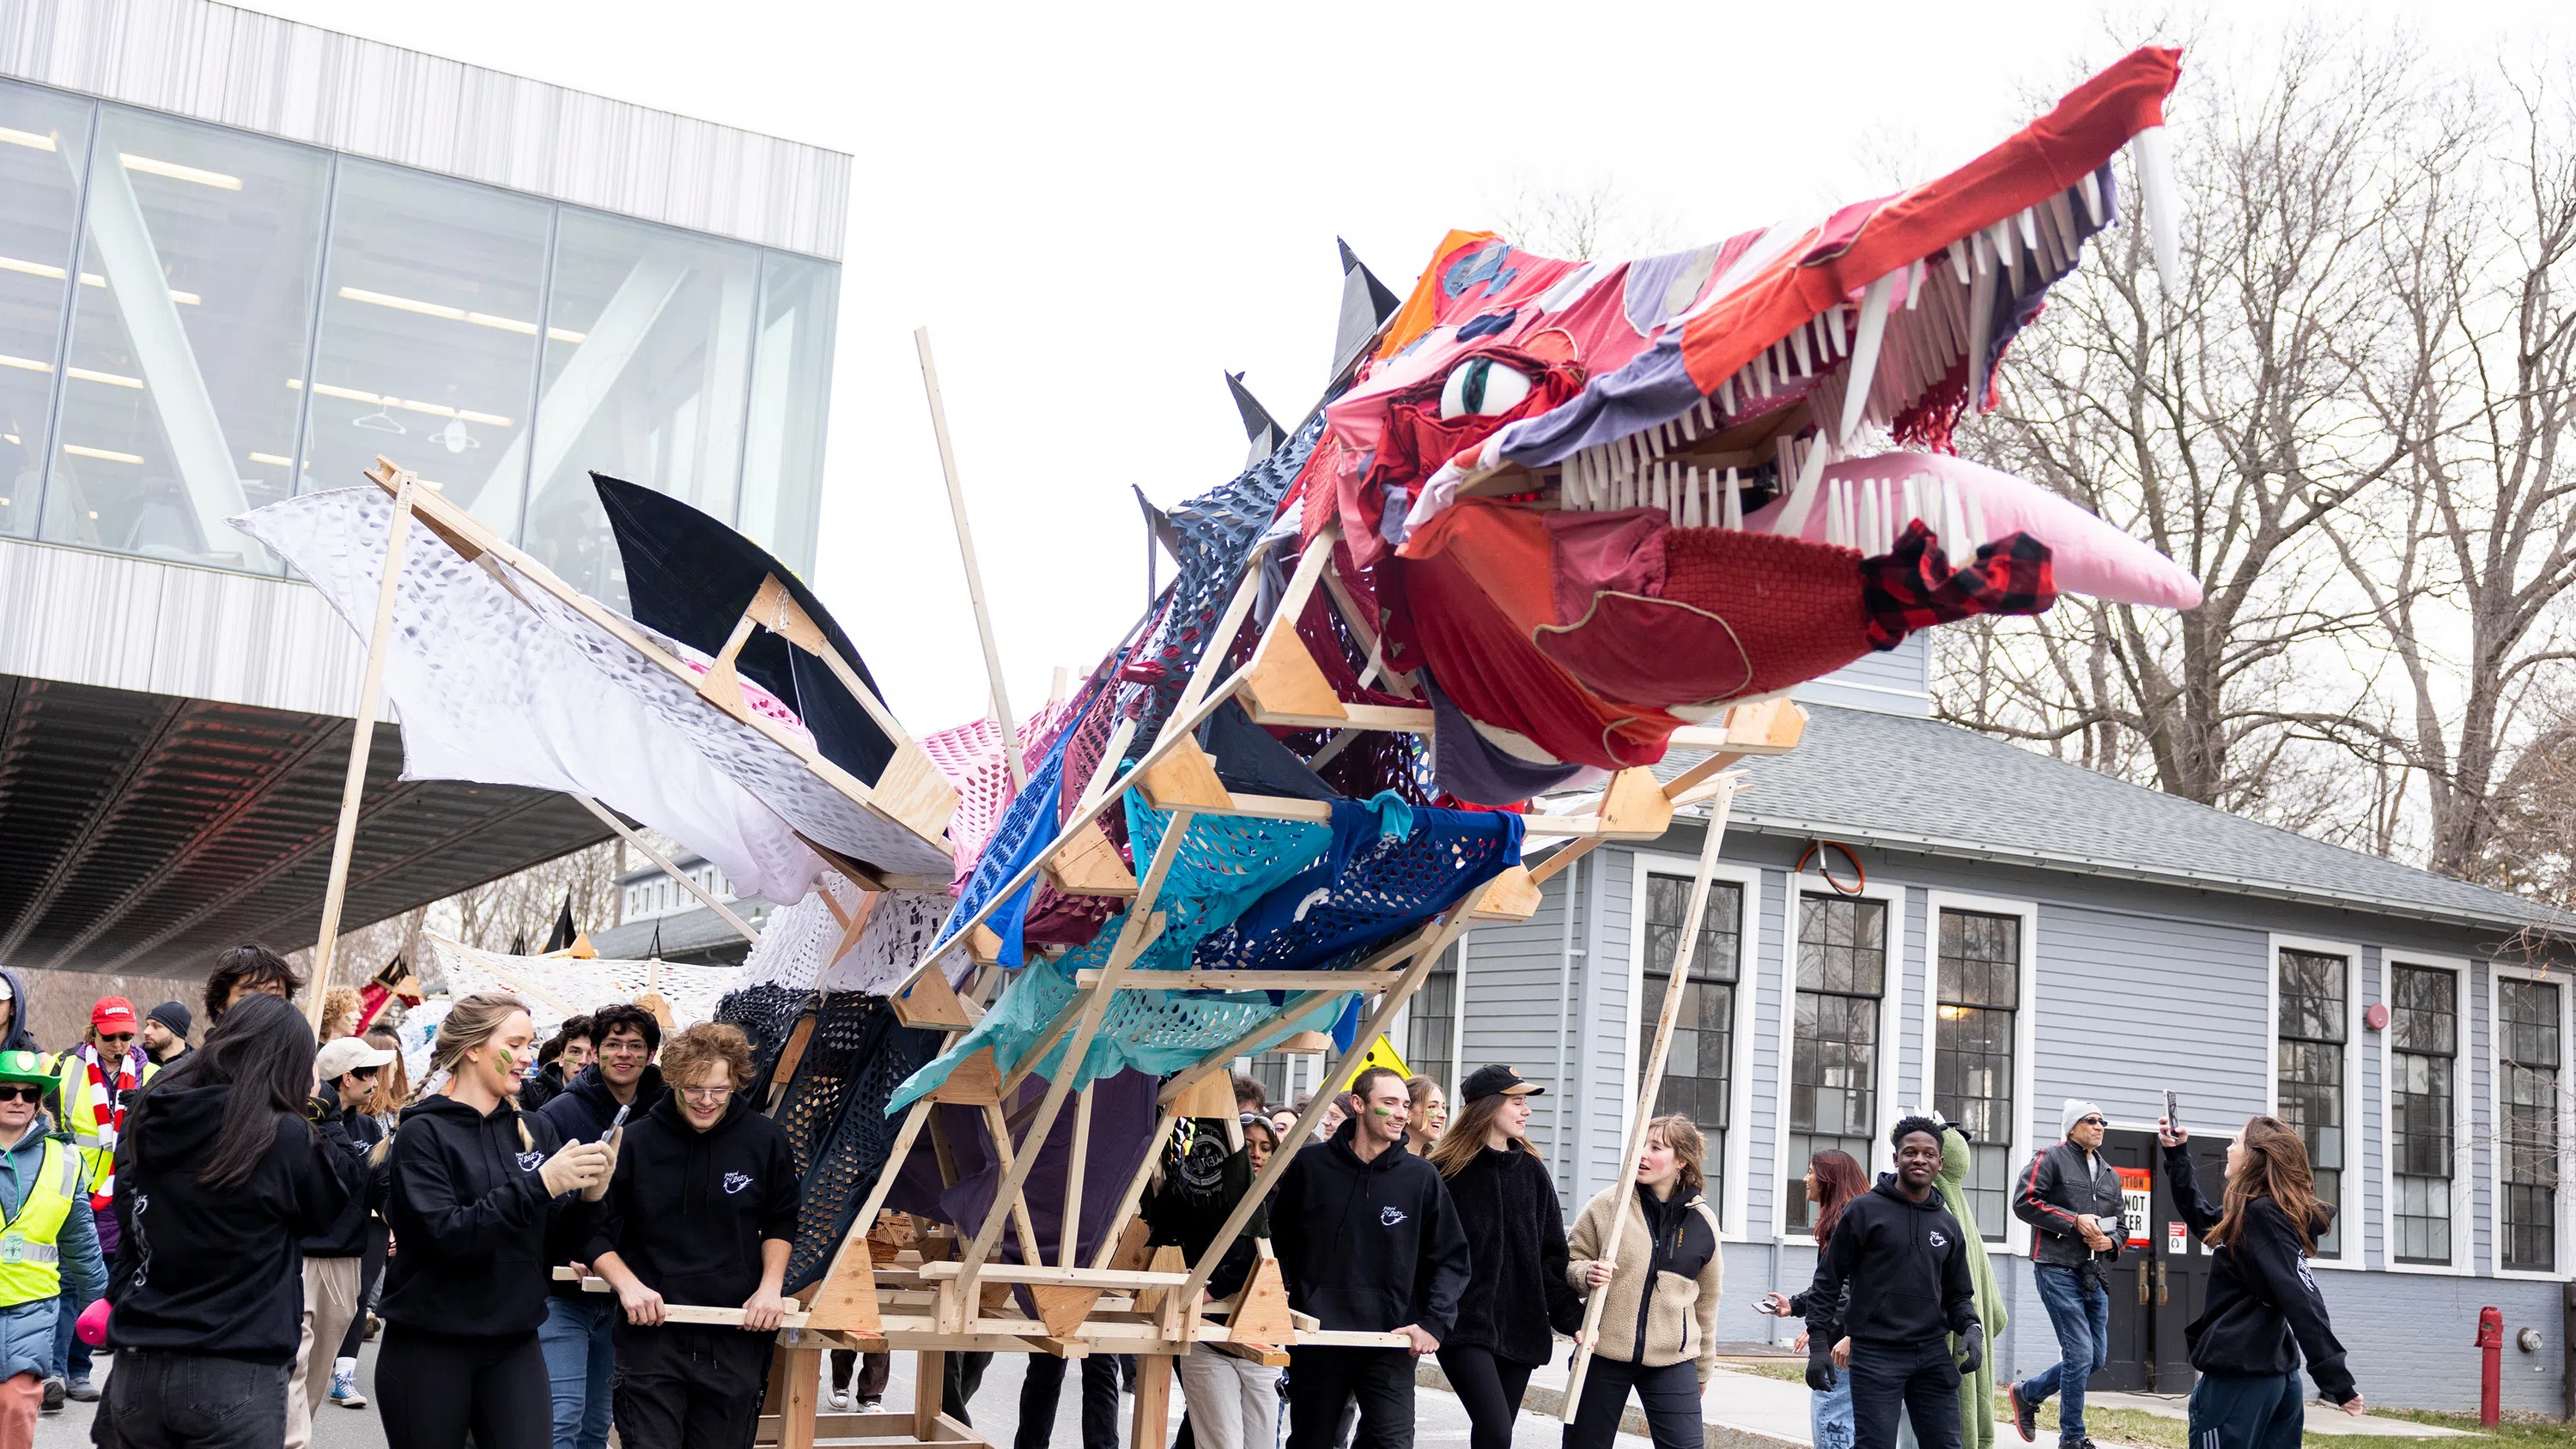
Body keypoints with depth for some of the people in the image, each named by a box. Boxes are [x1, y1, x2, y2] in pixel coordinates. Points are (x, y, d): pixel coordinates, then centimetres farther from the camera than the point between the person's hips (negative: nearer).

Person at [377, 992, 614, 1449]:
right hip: (428, 1348, -3)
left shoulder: (537, 1130, 4)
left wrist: (589, 1195, -14)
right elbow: (447, 1235, -19)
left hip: (514, 1346, 3)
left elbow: (562, 1236, 7)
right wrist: (540, 1184, -27)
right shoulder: (422, 1134, -7)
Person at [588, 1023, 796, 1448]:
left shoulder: (766, 1141, -2)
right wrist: (627, 1284, -12)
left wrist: (770, 1286, -1)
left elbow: (781, 1221, 13)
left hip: (736, 1337, 2)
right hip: (650, 1333, -1)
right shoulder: (634, 1143, -7)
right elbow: (594, 1230, 3)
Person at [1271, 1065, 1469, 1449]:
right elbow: (1277, 1240, 11)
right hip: (1316, 1340, 1)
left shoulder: (1422, 1177, 0)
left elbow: (1450, 1258, 5)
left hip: (1391, 1345, 0)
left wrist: (1434, 1323, -6)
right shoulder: (1310, 1164, 1)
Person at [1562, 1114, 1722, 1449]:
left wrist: (1704, 1366, 18)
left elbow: (1706, 1299, 12)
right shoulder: (1607, 1204, -4)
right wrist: (1586, 1275, -19)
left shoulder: (1702, 1222, 2)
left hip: (1672, 1361, 1)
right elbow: (1571, 1264, 4)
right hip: (1602, 1355, -1)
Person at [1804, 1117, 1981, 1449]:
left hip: (1933, 1355, 5)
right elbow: (1828, 1282, -1)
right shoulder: (1864, 1210, -2)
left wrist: (1971, 1328, -2)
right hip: (1875, 1355, -5)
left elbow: (1958, 1294, 19)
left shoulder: (1947, 1224, 13)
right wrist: (1818, 1344, -7)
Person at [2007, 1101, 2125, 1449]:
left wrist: (2112, 1241, 2)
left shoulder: (2110, 1176, 21)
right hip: (2058, 1271, -7)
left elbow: (2121, 1225, 25)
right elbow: (2024, 1201, -11)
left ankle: (2028, 1392, 29)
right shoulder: (2051, 1158, -1)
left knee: (2096, 1359, 8)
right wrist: (2074, 1220, -15)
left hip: (2096, 1277, 8)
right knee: (2080, 1354, -11)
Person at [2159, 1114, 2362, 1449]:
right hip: (2275, 1376, 9)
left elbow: (2300, 1298, -23)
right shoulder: (2257, 1212, 14)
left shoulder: (2261, 1214, -16)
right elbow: (2199, 1215, 33)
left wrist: (2337, 1381, -27)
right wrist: (2177, 1155, 27)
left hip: (2238, 1378, -9)